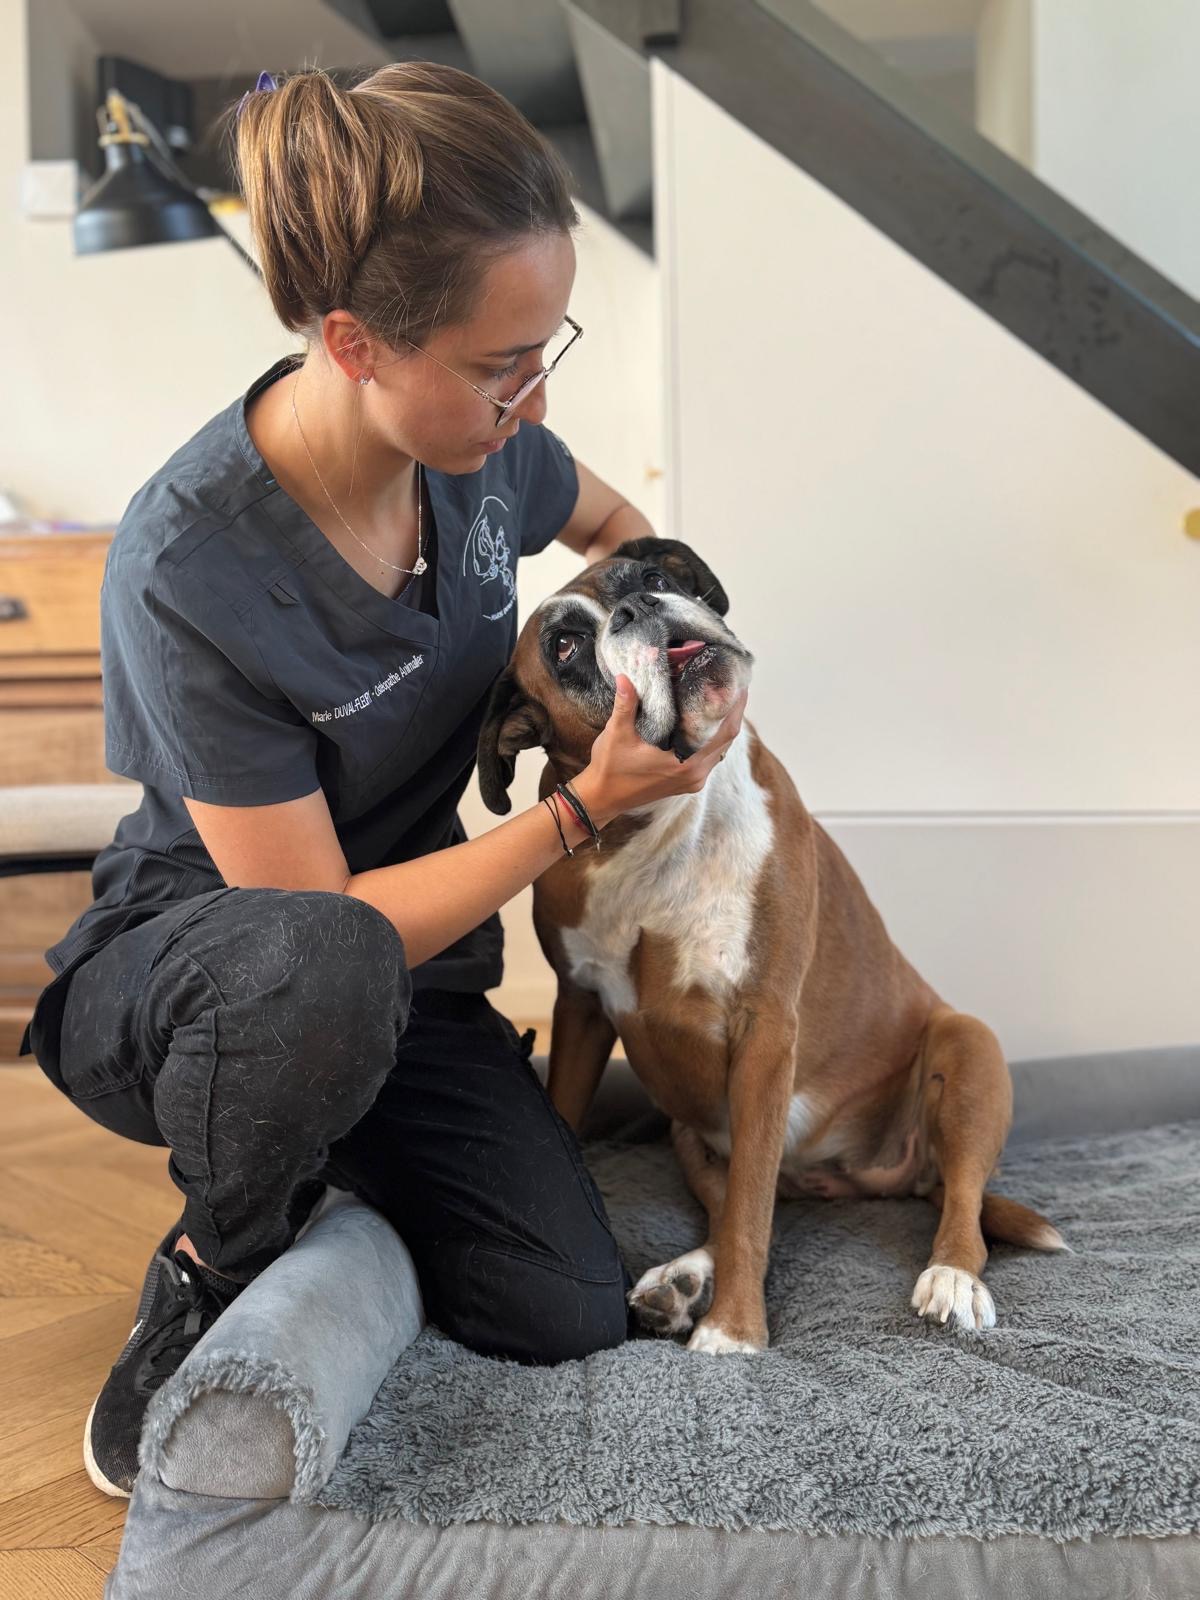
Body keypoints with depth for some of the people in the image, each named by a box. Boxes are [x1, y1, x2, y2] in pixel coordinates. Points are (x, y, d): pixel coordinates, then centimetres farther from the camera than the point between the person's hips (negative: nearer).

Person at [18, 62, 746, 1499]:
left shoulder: (478, 440, -12)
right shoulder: (188, 573, -31)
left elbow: (613, 525, 15)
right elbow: (330, 916, -25)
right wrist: (587, 803, -23)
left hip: (399, 974, 6)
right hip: (171, 982, -5)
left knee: (568, 1315, -10)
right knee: (319, 968, -43)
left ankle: (319, 1157, 18)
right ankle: (199, 1290, -10)